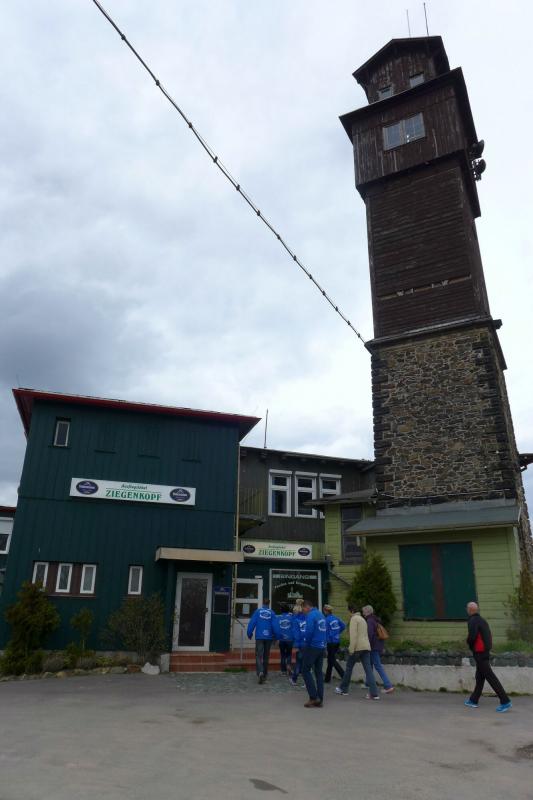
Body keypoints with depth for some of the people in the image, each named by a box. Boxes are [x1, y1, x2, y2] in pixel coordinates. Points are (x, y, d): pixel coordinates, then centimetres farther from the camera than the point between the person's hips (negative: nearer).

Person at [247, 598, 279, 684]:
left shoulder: (257, 611, -1)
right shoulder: (272, 613, 0)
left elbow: (252, 623, -4)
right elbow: (275, 626, -3)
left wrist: (249, 634, 4)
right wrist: (276, 637, 4)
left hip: (259, 637, -2)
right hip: (269, 637, 2)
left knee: (259, 655, -3)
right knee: (266, 656, 16)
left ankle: (260, 672, -26)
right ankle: (265, 675, 24)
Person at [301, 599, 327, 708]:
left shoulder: (310, 615, -12)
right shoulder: (321, 615, 13)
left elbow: (309, 631, -21)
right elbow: (324, 631, 14)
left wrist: (306, 643, -6)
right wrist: (322, 643, 11)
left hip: (312, 647, -8)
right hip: (322, 647, 8)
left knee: (306, 670, 3)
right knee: (319, 672, 11)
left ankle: (313, 697, -2)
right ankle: (320, 700, 12)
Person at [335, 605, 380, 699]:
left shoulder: (354, 618, -4)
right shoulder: (363, 619, 23)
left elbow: (353, 634, -15)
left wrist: (351, 649, -15)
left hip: (357, 647, -7)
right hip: (366, 647, 7)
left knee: (349, 667, 8)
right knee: (368, 669, 0)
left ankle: (343, 689, 20)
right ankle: (374, 693, -10)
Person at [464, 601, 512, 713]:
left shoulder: (473, 621, -15)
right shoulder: (482, 620, 12)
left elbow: (472, 637, -26)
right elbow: (489, 636, 16)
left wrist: (469, 643, -4)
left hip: (479, 653, -9)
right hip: (485, 651, 10)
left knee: (490, 677, -6)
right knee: (479, 677, 14)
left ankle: (505, 701, -5)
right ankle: (473, 700, 22)